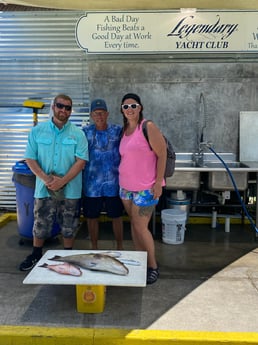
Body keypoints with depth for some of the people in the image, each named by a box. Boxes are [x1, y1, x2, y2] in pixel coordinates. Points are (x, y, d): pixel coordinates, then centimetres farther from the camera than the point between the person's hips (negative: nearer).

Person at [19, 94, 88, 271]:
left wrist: (62, 181, -18)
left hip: (70, 189, 0)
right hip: (44, 188, 1)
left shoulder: (78, 134, -1)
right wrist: (46, 178, -15)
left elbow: (81, 161, -8)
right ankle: (36, 255, 32)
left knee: (69, 227, 11)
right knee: (40, 225, 11)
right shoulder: (37, 131, 2)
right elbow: (30, 159, 0)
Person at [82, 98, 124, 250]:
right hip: (92, 184, 1)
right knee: (92, 216, 11)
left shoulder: (118, 131, -1)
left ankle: (120, 247, 28)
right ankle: (94, 248, 29)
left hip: (113, 183, -1)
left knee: (117, 216, 10)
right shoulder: (85, 132, 1)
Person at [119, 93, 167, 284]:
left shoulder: (148, 127, -12)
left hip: (146, 187, -7)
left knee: (140, 227, -4)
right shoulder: (124, 130, 10)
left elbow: (162, 154, -14)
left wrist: (158, 182, -17)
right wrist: (123, 179, 12)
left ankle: (153, 267, 14)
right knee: (134, 224, 13)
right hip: (127, 186, 7)